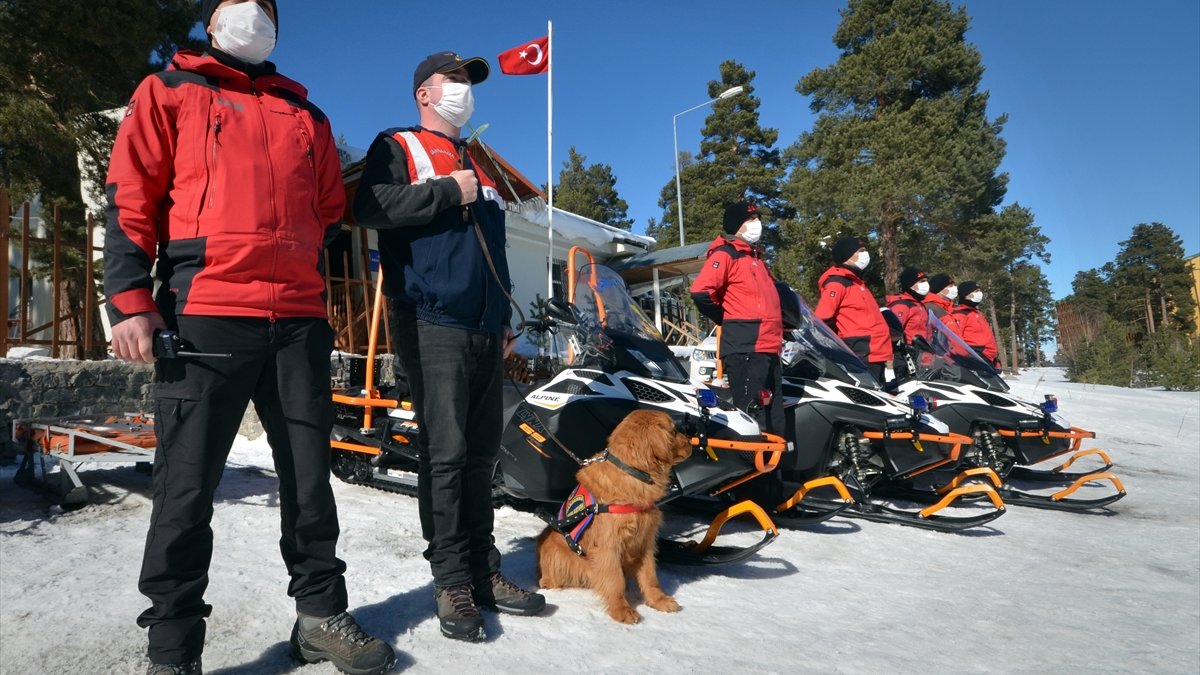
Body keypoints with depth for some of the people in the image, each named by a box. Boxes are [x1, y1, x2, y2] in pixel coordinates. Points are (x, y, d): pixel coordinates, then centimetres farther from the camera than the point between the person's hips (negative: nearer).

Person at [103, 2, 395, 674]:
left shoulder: (307, 116, 23)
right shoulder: (169, 93, 13)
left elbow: (331, 210, 24)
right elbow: (131, 199, 4)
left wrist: (312, 289, 15)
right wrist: (131, 299, -8)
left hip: (299, 321, 4)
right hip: (204, 315, -3)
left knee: (310, 476, 8)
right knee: (188, 485, -2)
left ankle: (321, 614, 21)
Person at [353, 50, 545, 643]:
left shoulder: (477, 166, 26)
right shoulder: (397, 147, 7)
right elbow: (371, 207, -14)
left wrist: (505, 321, 21)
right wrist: (449, 193, -10)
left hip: (485, 332, 6)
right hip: (433, 326, -6)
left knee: (480, 454, 7)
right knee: (445, 454, -7)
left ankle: (485, 570, 14)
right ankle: (452, 581, 1)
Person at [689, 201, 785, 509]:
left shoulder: (756, 258, 23)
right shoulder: (724, 254, -5)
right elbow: (701, 292, -20)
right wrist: (728, 320, -6)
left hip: (769, 350, 10)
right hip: (745, 350, -10)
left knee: (774, 424, 13)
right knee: (752, 425, -11)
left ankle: (774, 492, 23)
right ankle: (752, 495, -7)